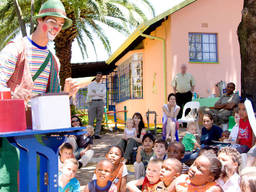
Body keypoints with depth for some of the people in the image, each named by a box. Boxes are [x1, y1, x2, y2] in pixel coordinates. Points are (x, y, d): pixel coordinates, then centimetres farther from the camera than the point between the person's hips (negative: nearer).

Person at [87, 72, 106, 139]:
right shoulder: (90, 84, 10)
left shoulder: (103, 85, 16)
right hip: (92, 102, -2)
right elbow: (89, 94, -5)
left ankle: (97, 134, 1)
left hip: (100, 102, 2)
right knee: (91, 119, -5)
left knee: (99, 119, -1)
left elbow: (103, 94, 0)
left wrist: (95, 92, -5)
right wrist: (99, 94, -3)